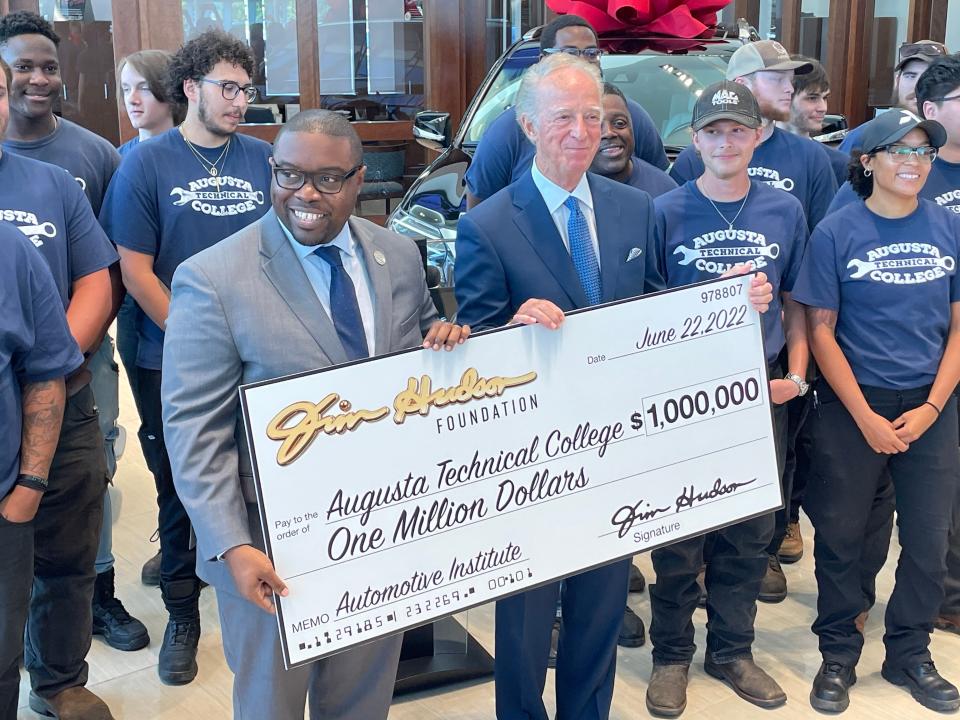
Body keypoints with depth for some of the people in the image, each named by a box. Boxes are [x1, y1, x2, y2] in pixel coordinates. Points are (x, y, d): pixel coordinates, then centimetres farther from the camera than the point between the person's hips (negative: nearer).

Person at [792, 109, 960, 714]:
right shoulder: (836, 233, -5)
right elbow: (821, 330, -5)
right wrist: (866, 417, -10)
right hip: (852, 405, -2)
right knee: (840, 534, 6)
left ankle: (909, 653, 29)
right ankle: (839, 654, 25)